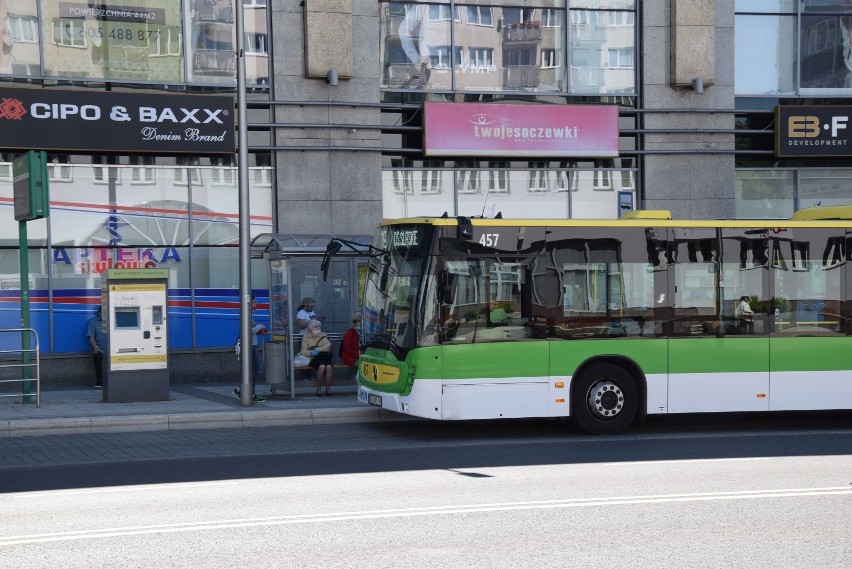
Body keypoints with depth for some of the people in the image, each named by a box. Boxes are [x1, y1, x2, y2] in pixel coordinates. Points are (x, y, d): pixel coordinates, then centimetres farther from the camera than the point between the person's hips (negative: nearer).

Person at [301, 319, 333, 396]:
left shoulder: (323, 336, 16)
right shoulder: (306, 337, 11)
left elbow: (328, 346, -2)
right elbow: (303, 351, 1)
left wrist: (316, 349, -14)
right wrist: (311, 353, -20)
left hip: (325, 358, 2)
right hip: (314, 359, -2)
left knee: (329, 366, -32)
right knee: (321, 366, -34)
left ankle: (328, 388, -24)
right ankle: (319, 389, -22)